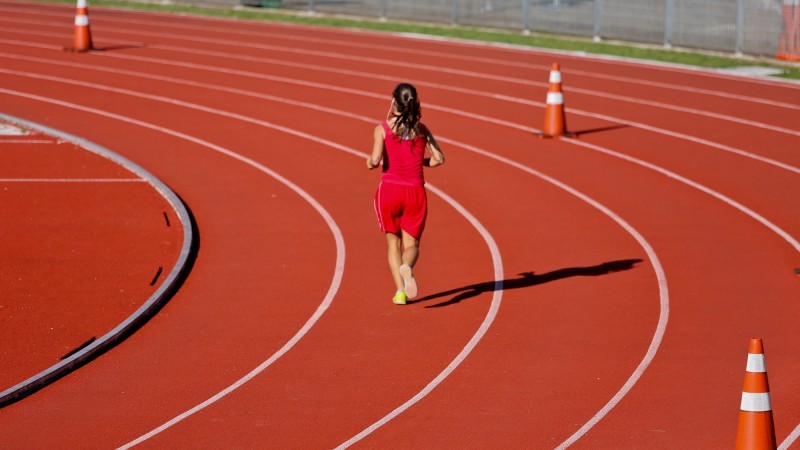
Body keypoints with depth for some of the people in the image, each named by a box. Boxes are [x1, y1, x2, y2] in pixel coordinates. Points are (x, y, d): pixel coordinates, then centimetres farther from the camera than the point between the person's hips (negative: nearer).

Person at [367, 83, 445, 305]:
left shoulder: (383, 128, -6)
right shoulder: (421, 129, 2)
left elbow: (375, 161, -17)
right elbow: (439, 159, 0)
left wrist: (369, 162, 6)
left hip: (389, 189, -1)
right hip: (415, 192, 1)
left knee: (393, 243, 17)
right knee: (411, 244, 10)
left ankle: (400, 291, 5)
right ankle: (407, 268, -26)